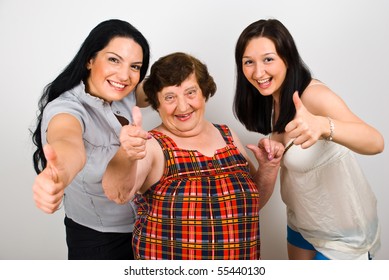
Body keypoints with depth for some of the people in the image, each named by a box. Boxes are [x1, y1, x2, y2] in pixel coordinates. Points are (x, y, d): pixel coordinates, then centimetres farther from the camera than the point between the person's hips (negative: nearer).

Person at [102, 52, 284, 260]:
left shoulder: (227, 136, -1)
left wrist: (269, 167, -9)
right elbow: (117, 193, -32)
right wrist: (126, 156, -50)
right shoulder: (151, 147, -13)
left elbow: (253, 202, 7)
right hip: (167, 265, -3)